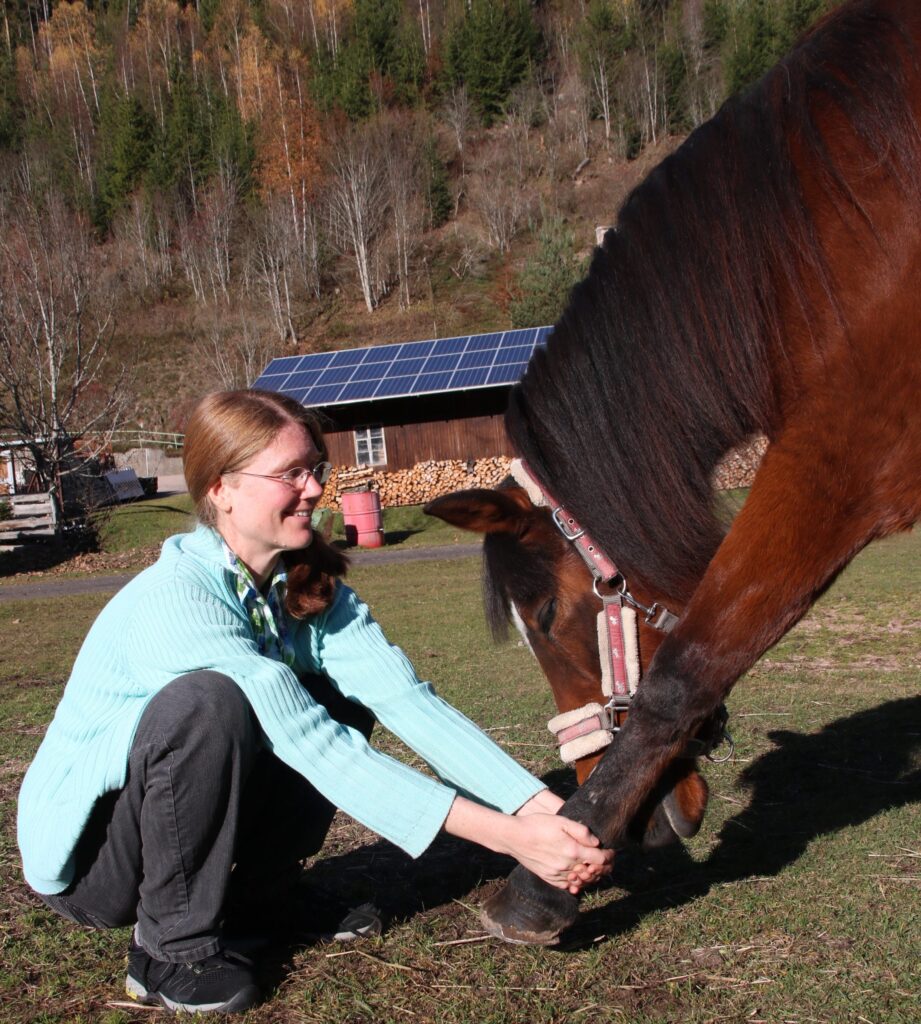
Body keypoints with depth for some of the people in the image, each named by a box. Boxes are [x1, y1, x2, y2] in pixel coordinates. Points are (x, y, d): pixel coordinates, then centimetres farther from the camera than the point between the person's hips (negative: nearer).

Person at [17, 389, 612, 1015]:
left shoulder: (313, 590, -7)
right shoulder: (176, 598, -30)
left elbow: (411, 702, -17)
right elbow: (311, 747, -36)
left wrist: (540, 807, -30)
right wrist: (505, 836, -39)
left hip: (194, 823, 7)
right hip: (80, 851, -6)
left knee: (341, 702, -11)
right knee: (208, 700, -33)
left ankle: (252, 898, 4)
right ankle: (175, 948, -14)